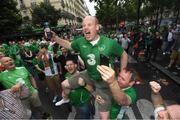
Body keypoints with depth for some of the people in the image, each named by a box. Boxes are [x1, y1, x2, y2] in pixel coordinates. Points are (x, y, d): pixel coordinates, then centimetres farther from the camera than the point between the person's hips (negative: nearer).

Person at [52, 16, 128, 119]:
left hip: (104, 81, -3)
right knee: (64, 84, 14)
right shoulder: (81, 41, -11)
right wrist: (55, 38, -5)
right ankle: (65, 99, 49)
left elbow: (124, 55, -6)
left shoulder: (110, 43, -21)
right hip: (89, 75, 4)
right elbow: (68, 45, 9)